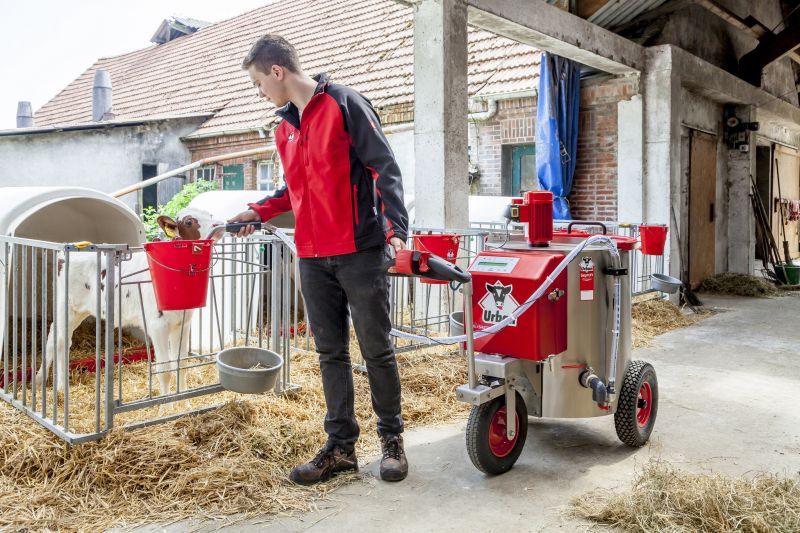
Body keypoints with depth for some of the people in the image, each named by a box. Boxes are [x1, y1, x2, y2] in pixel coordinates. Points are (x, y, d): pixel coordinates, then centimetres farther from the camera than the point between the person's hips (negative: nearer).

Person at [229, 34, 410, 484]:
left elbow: (386, 168, -11)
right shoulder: (285, 128, 17)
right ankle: (341, 447, 19)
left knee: (377, 349, 3)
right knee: (331, 353, 9)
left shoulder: (345, 104, -5)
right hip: (313, 259, 7)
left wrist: (397, 228, -21)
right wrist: (259, 212, 14)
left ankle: (392, 439, 19)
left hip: (361, 253, -7)